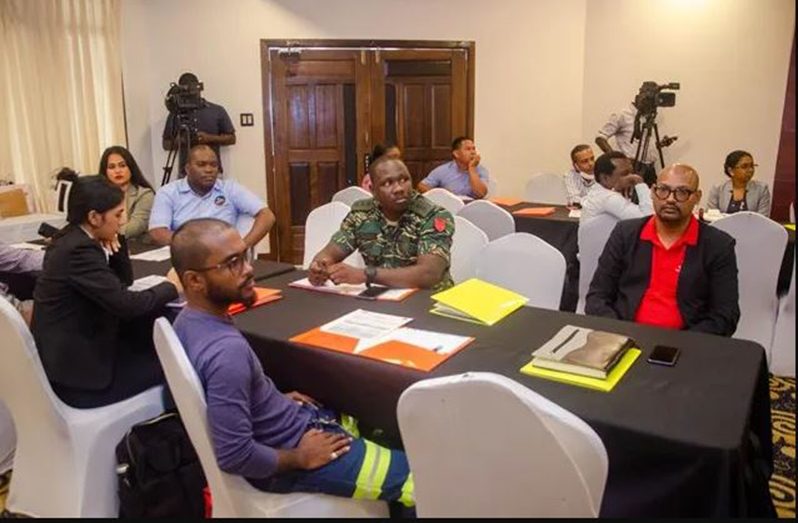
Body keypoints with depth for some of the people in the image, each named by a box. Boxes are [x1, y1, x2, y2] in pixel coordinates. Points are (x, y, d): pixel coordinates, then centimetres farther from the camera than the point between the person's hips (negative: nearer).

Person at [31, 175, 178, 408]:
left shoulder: (73, 238, 5)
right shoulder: (79, 249, -24)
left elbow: (124, 281, 11)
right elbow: (125, 304, -27)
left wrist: (114, 240, -4)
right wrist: (172, 286, -11)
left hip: (71, 352, 9)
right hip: (78, 373, -9)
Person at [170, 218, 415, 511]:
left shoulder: (189, 320, -4)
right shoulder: (226, 351, -34)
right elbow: (234, 455, -31)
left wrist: (276, 399, 9)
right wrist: (301, 458, -17)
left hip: (284, 421, 10)